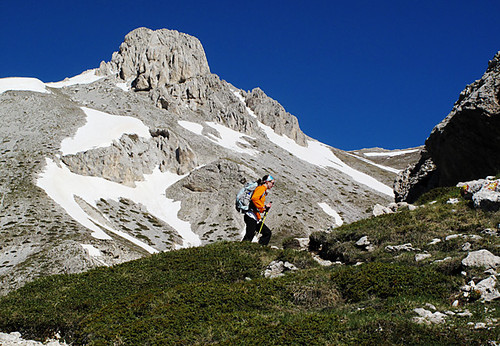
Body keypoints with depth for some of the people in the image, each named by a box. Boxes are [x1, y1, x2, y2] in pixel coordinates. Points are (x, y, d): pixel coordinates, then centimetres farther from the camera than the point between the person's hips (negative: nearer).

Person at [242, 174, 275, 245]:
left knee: (267, 233, 10)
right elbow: (254, 199, -26)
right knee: (249, 237, -15)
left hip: (256, 218, 10)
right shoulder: (261, 188, -6)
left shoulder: (263, 191, 24)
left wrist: (266, 207, 9)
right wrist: (263, 206, -19)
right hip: (251, 216, -10)